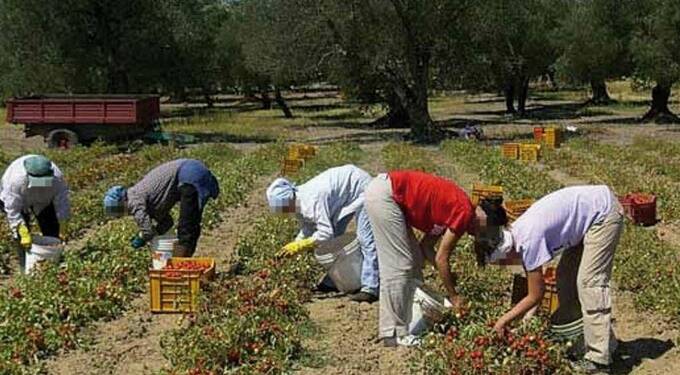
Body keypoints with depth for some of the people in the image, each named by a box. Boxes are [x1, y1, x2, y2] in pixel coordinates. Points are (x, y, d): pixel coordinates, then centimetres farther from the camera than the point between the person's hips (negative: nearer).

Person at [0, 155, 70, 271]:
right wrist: (24, 234, -41)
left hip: (43, 200, 3)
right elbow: (13, 210, -37)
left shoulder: (57, 177, -37)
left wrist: (63, 227, -27)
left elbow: (62, 203, -26)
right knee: (21, 233, -14)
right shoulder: (16, 180, -44)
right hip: (14, 199, -3)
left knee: (52, 231, 0)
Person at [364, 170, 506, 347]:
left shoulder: (455, 206, 15)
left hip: (381, 191, 10)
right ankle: (395, 333, -2)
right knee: (399, 266, -7)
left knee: (414, 261, 13)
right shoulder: (465, 213, -12)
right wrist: (454, 297, 0)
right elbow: (441, 258, -9)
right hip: (384, 195, -10)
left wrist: (447, 275, 12)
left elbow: (426, 246, 17)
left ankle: (407, 323, 17)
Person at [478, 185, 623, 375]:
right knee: (566, 276, 12)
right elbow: (532, 292, 11)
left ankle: (599, 358, -13)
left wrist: (505, 320, -8)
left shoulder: (529, 241, -26)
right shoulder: (517, 234, 0)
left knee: (589, 283, -14)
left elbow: (535, 296, -17)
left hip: (604, 213, -10)